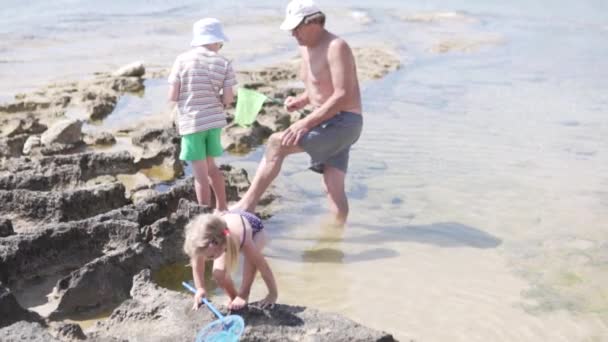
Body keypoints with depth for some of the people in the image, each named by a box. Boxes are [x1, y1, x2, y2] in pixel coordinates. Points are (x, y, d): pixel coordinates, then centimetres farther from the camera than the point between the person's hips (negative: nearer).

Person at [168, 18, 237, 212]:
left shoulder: (182, 60, -6)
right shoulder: (224, 63, -3)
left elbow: (172, 97, -7)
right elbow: (228, 99, -5)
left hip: (191, 122, -3)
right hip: (214, 120, 3)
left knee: (200, 174, 4)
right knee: (210, 166, 23)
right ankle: (221, 209, 32)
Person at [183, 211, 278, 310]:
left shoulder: (242, 239, -47)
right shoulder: (207, 242, -38)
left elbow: (263, 266, -34)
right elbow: (197, 263, -15)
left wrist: (273, 294, -24)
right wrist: (200, 289, -12)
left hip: (255, 231, -3)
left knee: (251, 261, -34)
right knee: (218, 273, -17)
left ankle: (243, 295, -9)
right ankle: (234, 297, 12)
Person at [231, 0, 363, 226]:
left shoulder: (336, 47, -16)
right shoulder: (305, 48, 11)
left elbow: (343, 96, -24)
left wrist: (306, 123, -27)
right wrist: (301, 101, 3)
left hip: (343, 123, -9)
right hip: (328, 122, 9)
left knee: (277, 143, -16)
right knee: (333, 188, 7)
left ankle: (247, 205, -10)